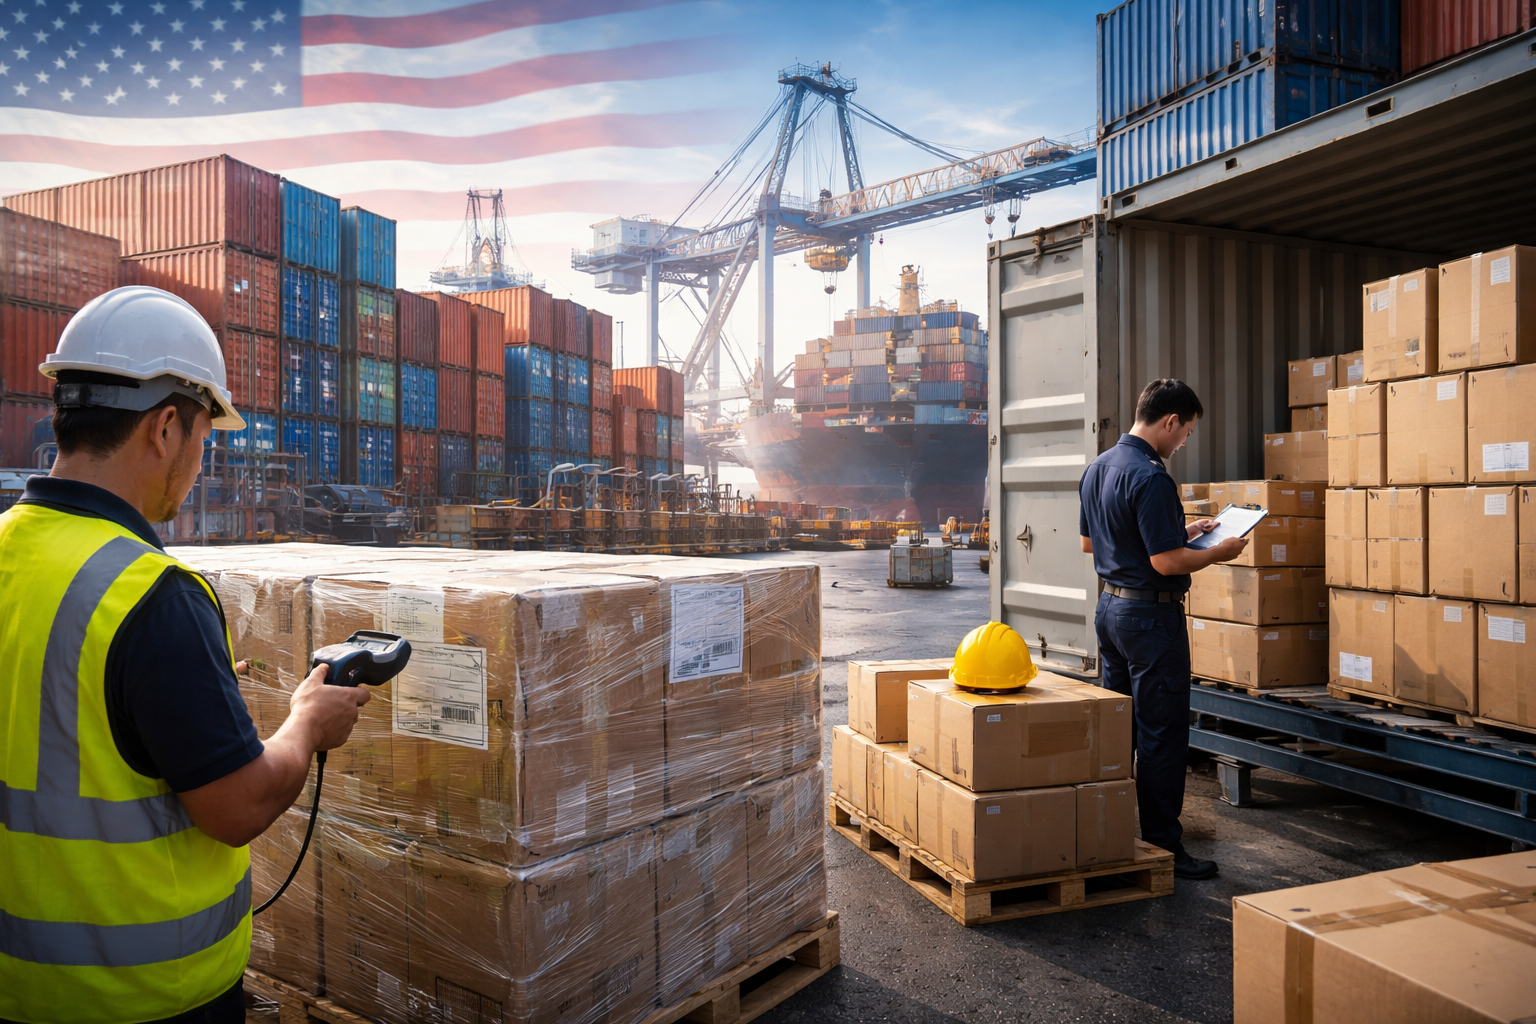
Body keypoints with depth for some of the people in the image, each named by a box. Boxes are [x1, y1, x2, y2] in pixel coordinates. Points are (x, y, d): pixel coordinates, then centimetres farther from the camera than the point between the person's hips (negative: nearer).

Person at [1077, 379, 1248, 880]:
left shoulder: (1097, 468, 9)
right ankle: (1161, 845, 9)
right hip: (1151, 614, -9)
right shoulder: (1150, 478, -20)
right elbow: (1166, 562, -24)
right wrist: (1220, 552, -5)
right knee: (1162, 735, 0)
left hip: (1110, 607, 9)